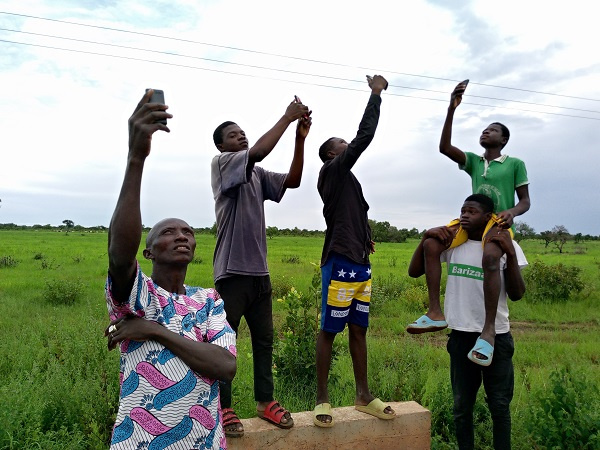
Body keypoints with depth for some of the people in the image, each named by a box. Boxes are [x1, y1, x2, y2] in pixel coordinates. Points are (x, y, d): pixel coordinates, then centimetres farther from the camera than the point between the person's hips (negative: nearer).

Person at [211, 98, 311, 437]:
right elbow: (257, 153, -21)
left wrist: (300, 138, -4)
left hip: (259, 272, 7)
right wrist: (287, 116, -15)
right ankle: (223, 408, 16)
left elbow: (293, 180, 5)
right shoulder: (221, 164, -4)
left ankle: (265, 401, 25)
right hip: (232, 272, -7)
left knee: (264, 340, 12)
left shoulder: (258, 175, 15)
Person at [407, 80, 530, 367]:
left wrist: (512, 212, -18)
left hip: (498, 224, -4)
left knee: (490, 258, -39)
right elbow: (444, 147, 1)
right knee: (432, 245, -20)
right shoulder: (473, 161, 16)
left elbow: (525, 201, 7)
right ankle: (435, 313, -20)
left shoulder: (515, 164, 8)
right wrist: (452, 109, -6)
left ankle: (489, 329, -34)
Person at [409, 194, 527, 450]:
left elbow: (517, 294, -10)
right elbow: (414, 272, 1)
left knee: (500, 406, 10)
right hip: (460, 335, 2)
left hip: (496, 336, -2)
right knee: (462, 406, 13)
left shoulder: (507, 245, -5)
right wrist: (426, 238, -11)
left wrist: (510, 254, -22)